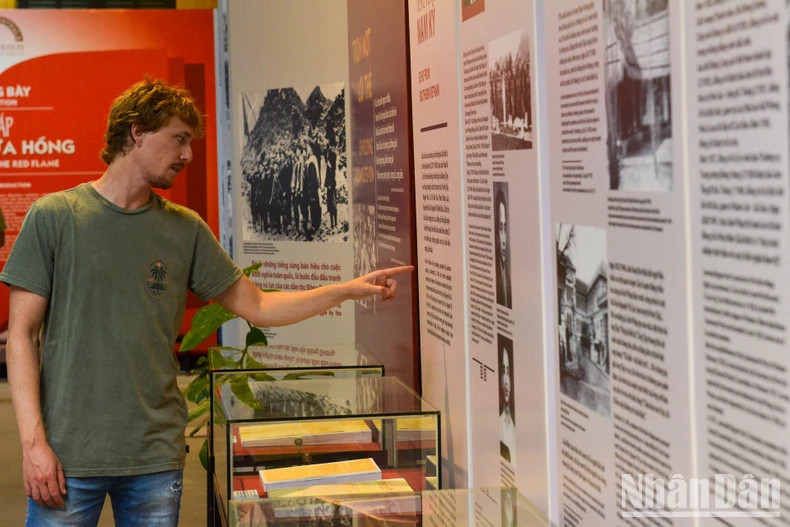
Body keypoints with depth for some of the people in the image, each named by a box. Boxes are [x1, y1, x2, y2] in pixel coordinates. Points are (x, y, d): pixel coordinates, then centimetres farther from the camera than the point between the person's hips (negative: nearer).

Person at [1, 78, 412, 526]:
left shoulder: (185, 229, 8)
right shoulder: (54, 216, -2)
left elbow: (257, 306, 14)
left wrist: (349, 290, 5)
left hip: (157, 458, 3)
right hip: (68, 456, -3)